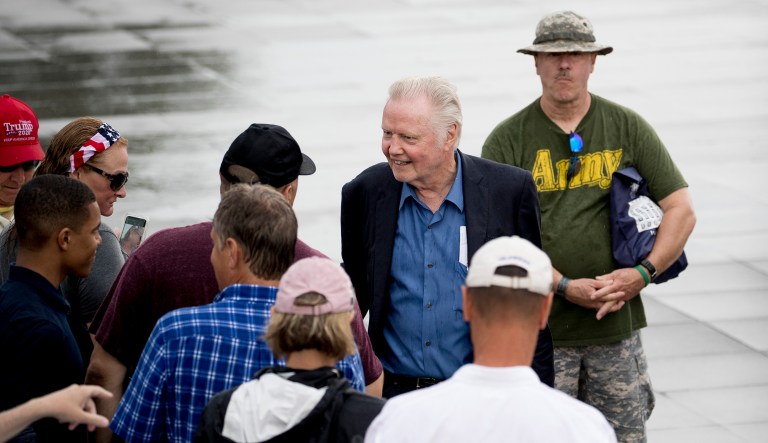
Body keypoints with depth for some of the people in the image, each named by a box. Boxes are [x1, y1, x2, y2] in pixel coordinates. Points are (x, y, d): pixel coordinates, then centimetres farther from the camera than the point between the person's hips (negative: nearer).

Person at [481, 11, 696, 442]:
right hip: (538, 327, -2)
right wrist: (566, 287, -16)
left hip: (618, 326, 2)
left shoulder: (628, 128, 7)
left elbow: (682, 209, 6)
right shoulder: (508, 140, 1)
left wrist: (644, 272, -10)